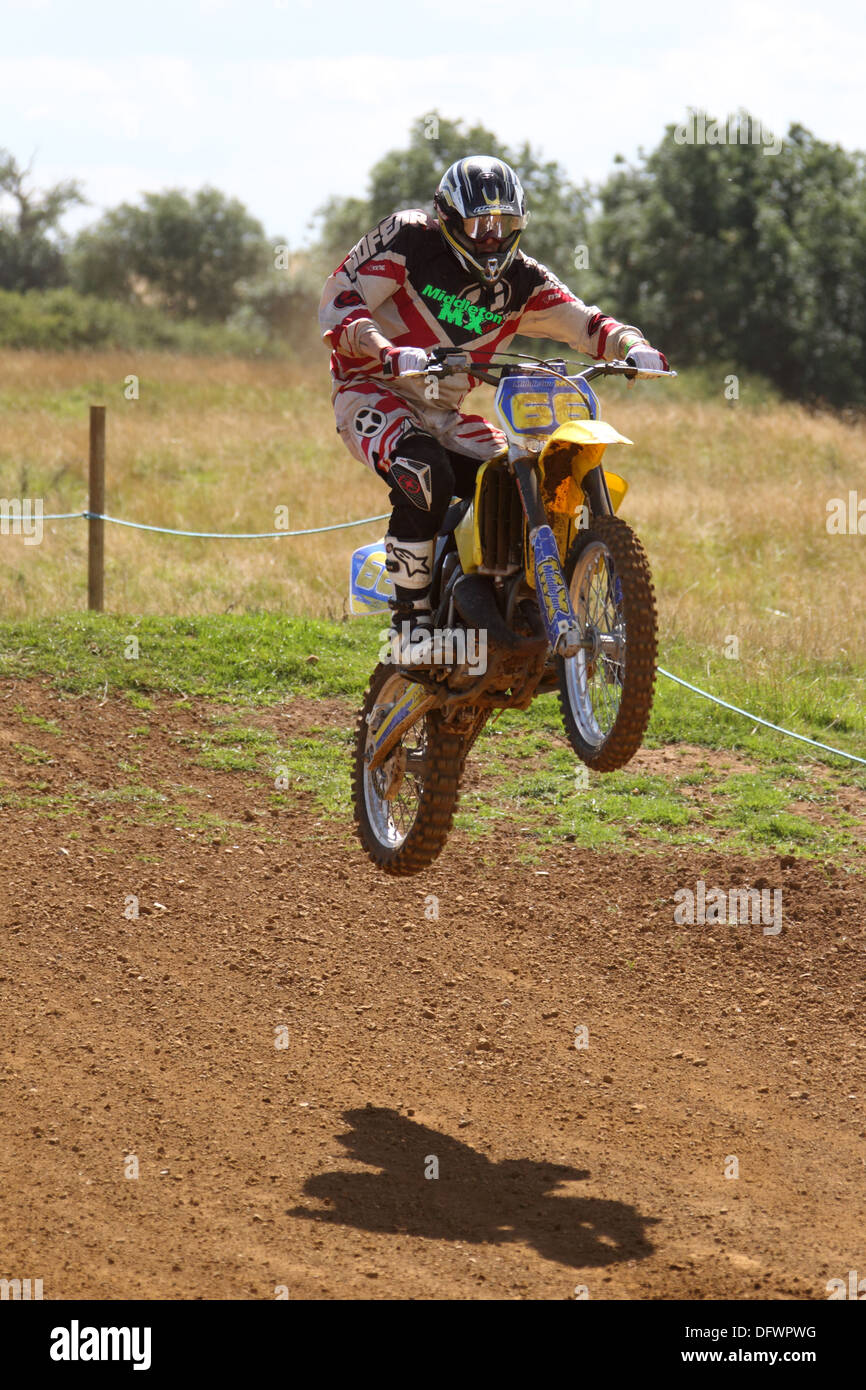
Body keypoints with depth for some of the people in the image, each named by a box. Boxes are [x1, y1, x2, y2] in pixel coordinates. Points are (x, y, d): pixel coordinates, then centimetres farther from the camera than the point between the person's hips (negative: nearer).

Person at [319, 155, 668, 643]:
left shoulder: (520, 279, 6)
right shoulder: (409, 239, -9)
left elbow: (583, 322, 2)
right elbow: (340, 300, -17)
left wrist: (632, 345, -21)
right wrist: (390, 354, -35)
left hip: (444, 414, 6)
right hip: (374, 392, -6)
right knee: (427, 475, -34)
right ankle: (412, 619, -22)